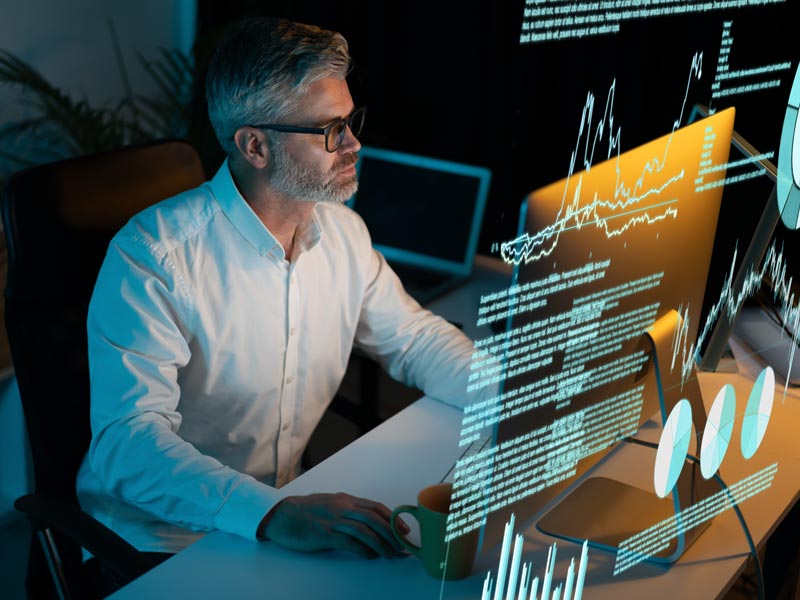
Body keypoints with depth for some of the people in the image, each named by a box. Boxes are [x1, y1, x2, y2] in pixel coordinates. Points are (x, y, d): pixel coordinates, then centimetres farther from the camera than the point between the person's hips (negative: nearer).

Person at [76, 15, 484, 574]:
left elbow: (415, 338, 14)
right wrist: (271, 513, -44)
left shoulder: (342, 231, 2)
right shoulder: (153, 256, -21)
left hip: (290, 508, 7)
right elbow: (128, 439, -29)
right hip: (160, 539, -6)